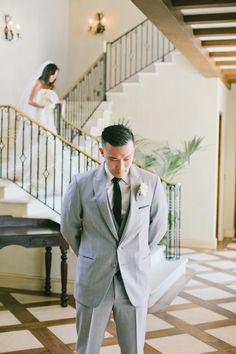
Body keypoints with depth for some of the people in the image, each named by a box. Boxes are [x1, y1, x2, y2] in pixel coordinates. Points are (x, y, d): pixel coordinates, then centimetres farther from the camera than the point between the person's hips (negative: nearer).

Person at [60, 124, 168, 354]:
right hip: (93, 278, 0)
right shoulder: (81, 184, -9)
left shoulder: (151, 183, -6)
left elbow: (159, 225, 10)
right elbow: (69, 228, 6)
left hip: (135, 278, 1)